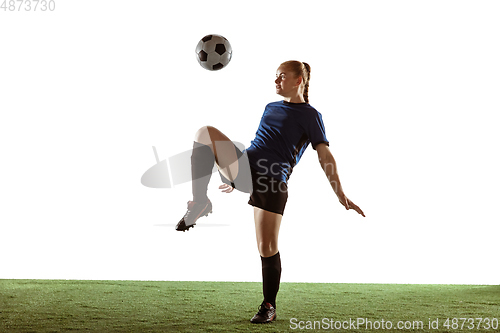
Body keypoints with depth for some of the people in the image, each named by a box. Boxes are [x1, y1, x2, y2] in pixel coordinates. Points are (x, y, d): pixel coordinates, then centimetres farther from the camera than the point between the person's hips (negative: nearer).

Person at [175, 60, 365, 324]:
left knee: (267, 248, -8)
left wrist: (341, 195, -10)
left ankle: (269, 306, 12)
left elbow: (325, 156, -2)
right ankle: (199, 204, -20)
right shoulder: (270, 108, 23)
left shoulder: (310, 116, 3)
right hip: (245, 168, 5)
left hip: (272, 182, -5)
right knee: (206, 133, -18)